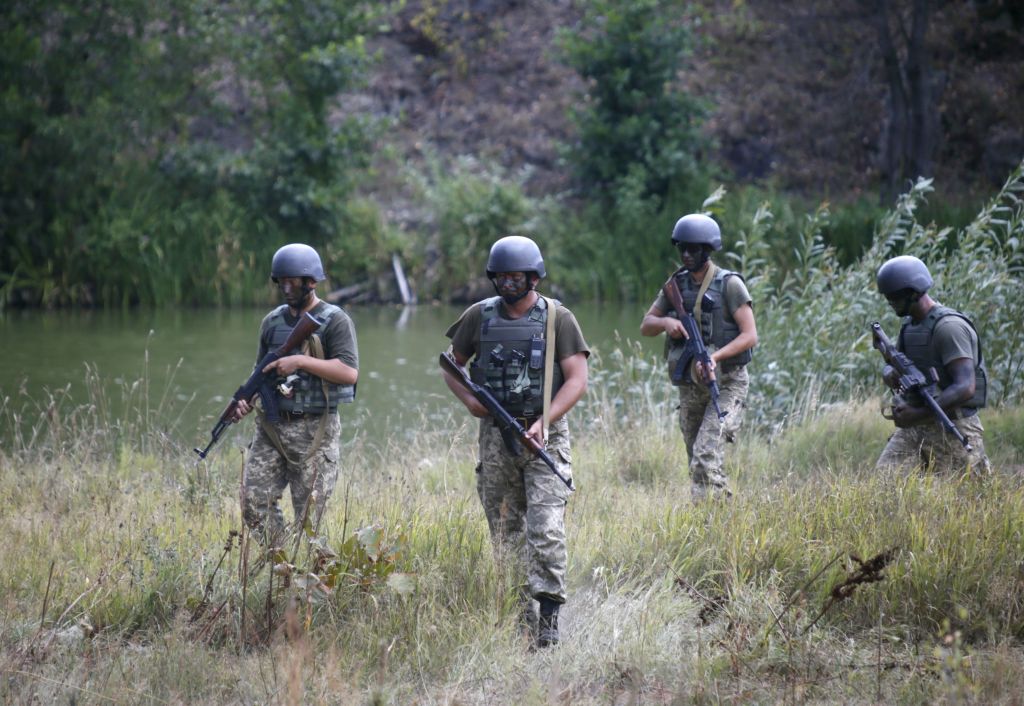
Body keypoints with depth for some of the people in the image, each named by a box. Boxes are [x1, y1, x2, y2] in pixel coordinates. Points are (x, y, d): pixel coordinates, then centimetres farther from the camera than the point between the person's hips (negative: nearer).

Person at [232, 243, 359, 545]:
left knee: (308, 516, -3)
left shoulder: (335, 321, -5)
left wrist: (300, 361, -20)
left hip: (314, 432, -5)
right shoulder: (272, 322, 13)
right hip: (272, 427, 5)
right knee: (254, 501, -8)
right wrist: (246, 398, 3)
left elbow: (350, 372, -16)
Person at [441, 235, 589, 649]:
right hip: (495, 437, 4)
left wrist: (543, 422, -18)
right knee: (506, 532, 8)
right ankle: (519, 614, 17)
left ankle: (549, 617, -13)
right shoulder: (480, 317, 6)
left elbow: (577, 380, -7)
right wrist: (468, 399, -3)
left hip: (545, 437, -4)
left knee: (546, 530, -15)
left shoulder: (558, 319, -3)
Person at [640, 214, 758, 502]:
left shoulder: (729, 284, -8)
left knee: (706, 454, -20)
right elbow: (645, 326, 11)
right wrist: (666, 322, -12)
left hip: (725, 384, -6)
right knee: (697, 462, 10)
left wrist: (716, 356, -28)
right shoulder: (676, 284, 9)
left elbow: (750, 336, -13)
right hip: (689, 388, 6)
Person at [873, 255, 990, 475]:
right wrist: (890, 375, -5)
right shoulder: (909, 325, 11)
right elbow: (889, 366, 21)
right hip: (912, 428, 7)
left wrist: (918, 414, -26)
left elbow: (965, 388, -23)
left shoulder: (949, 327, -16)